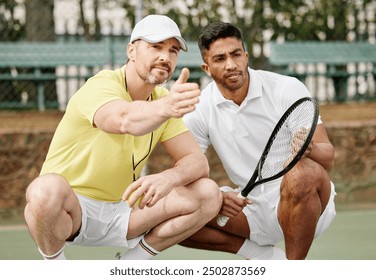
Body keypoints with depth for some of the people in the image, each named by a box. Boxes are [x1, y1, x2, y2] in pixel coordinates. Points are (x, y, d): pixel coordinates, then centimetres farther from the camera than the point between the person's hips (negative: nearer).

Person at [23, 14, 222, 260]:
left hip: (120, 215, 6)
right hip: (69, 208, -6)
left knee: (209, 194, -11)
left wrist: (169, 178, -30)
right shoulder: (101, 86, -18)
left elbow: (198, 162, -7)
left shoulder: (163, 99, 3)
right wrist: (165, 108, -65)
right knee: (48, 188, -41)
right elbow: (125, 120, -43)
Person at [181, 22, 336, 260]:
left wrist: (309, 149, -38)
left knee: (302, 173, -38)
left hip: (304, 204, -3)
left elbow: (328, 158, -13)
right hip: (251, 207, 3)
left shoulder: (288, 89, -10)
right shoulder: (199, 110, -2)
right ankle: (268, 257, -5)